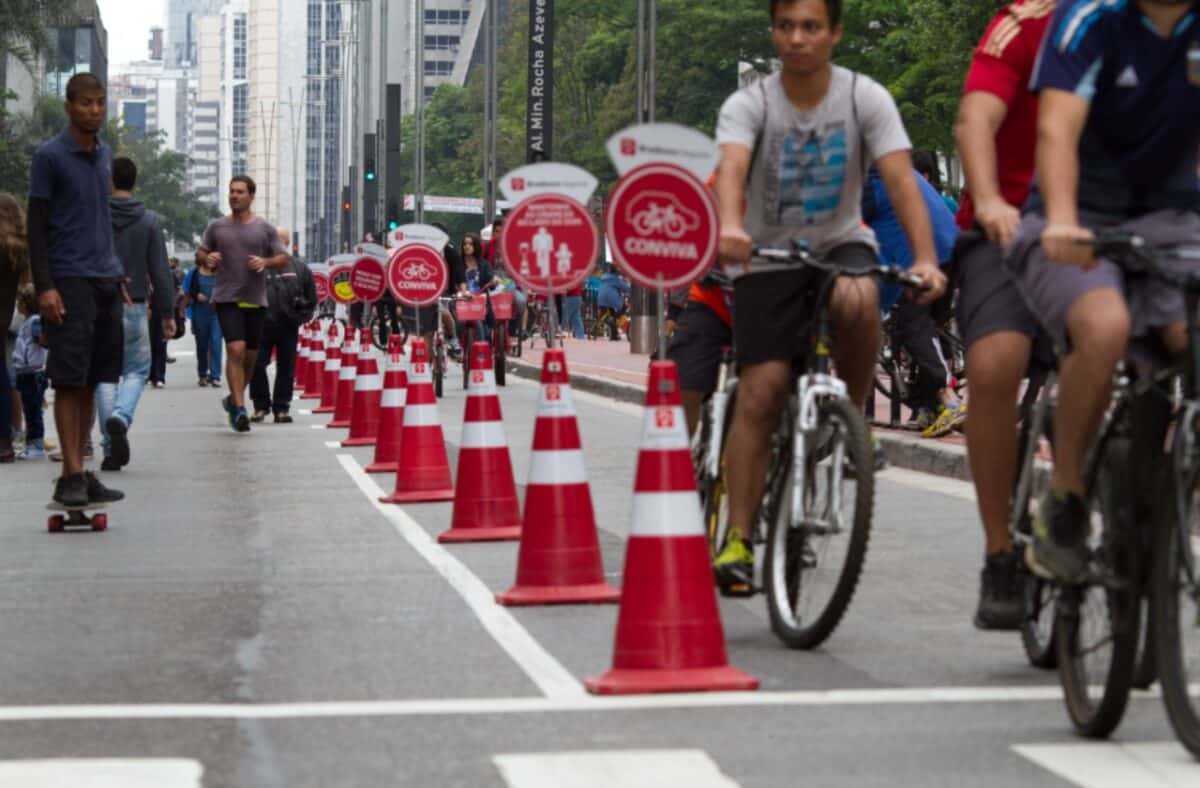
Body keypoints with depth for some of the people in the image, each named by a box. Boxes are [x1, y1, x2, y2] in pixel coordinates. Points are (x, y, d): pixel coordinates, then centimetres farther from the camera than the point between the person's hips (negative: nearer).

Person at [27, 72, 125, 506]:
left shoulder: (104, 155, 15)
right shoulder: (49, 156, -5)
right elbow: (36, 225, -7)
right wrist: (44, 287, -14)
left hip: (105, 280, 7)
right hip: (69, 282, -7)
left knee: (92, 381, 7)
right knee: (69, 380, -8)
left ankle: (82, 472, 11)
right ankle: (71, 475, -9)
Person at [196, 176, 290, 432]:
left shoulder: (265, 228, 5)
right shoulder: (217, 226, 6)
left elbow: (283, 258, 6)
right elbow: (199, 254, 14)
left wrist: (265, 262, -14)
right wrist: (207, 258, -10)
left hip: (256, 299, 2)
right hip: (227, 298, -2)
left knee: (251, 356, 9)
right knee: (235, 350, -16)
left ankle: (234, 399, 31)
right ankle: (239, 408, -16)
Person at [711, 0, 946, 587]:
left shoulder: (865, 99, -10)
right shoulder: (749, 106, -12)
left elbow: (900, 179, -20)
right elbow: (731, 169, -31)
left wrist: (925, 259, -36)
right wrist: (729, 227, -53)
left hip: (840, 245, 0)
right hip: (767, 259, 0)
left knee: (857, 299, -36)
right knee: (760, 391, -12)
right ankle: (738, 539, -5)